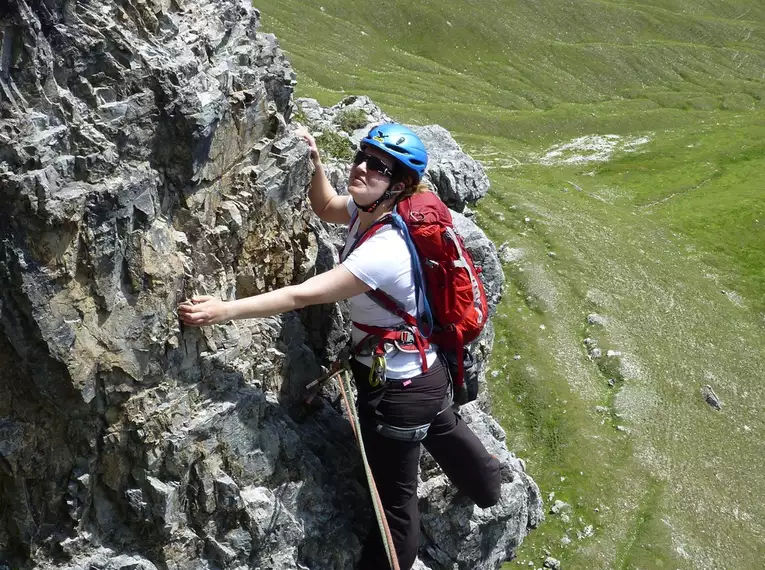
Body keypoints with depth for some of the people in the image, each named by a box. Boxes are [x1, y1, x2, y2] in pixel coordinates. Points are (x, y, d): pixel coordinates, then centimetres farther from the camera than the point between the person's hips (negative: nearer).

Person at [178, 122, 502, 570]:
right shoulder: (369, 211, -7)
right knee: (444, 429, 37)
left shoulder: (385, 251, -33)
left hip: (399, 389, -10)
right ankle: (487, 485, 66)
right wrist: (315, 161, -3)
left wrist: (224, 310, -34)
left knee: (395, 498, 7)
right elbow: (328, 208, 14)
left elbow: (301, 296, -35)